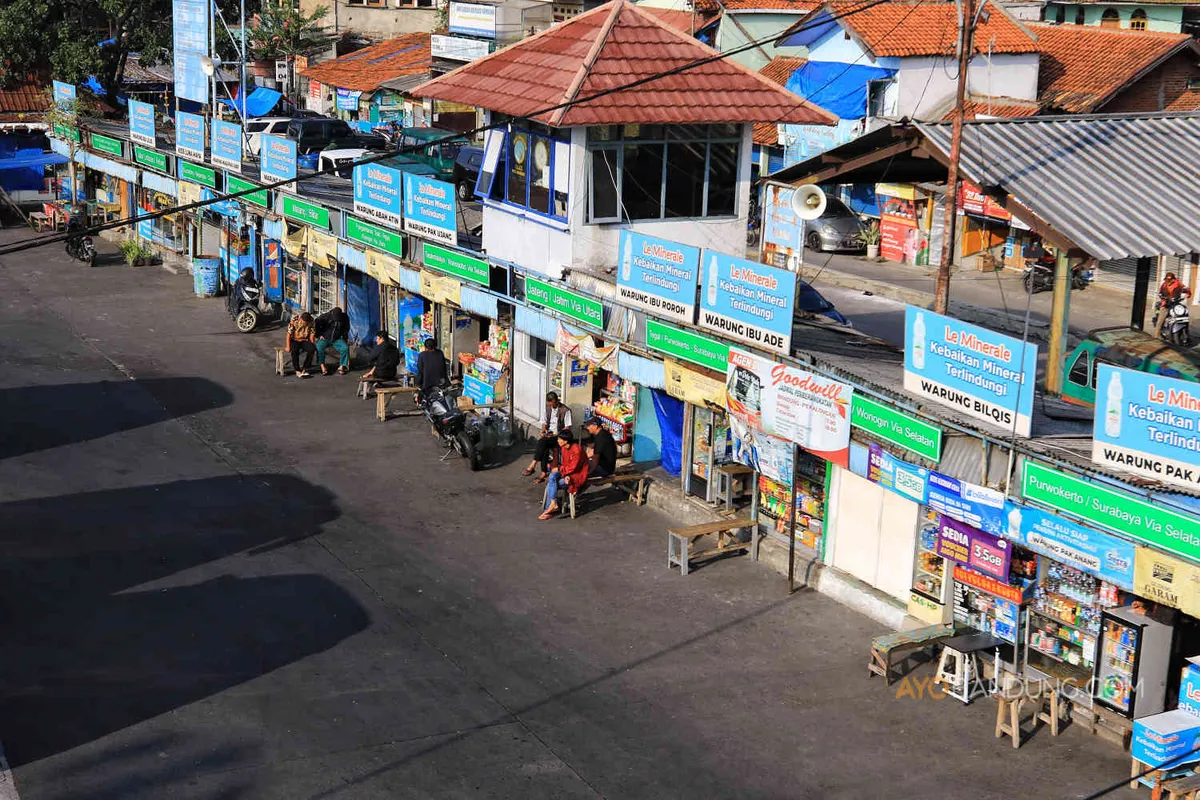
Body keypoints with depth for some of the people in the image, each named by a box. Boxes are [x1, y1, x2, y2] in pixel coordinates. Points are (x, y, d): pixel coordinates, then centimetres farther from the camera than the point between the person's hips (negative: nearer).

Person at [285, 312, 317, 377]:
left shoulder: (311, 322, -8)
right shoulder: (294, 321, -16)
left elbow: (312, 335, -2)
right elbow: (289, 334, -14)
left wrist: (312, 345, -13)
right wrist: (288, 347, -17)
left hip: (304, 341, 2)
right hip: (294, 340, -2)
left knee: (312, 349, -29)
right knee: (294, 350, -35)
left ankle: (304, 369, -22)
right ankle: (297, 371, -30)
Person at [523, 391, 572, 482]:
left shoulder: (565, 410, -5)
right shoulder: (546, 407, 11)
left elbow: (568, 427, -7)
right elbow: (544, 421, 15)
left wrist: (556, 434, -19)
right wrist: (543, 430, -6)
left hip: (559, 436, -4)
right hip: (548, 434, 4)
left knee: (543, 441, -34)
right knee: (545, 447, -32)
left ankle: (532, 465, -36)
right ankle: (543, 473, -34)